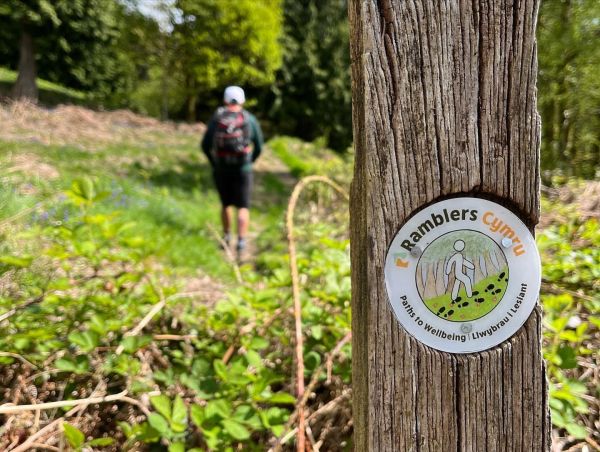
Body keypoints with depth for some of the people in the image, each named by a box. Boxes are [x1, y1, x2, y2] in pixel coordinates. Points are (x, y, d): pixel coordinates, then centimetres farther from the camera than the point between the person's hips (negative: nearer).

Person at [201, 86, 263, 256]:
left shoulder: (216, 118, -4)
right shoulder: (250, 119, -5)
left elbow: (205, 145, -3)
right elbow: (259, 146, 1)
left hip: (220, 169, 2)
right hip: (242, 169, -2)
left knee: (226, 204, 21)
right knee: (243, 207, 2)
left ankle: (226, 238, 30)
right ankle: (241, 242, -13)